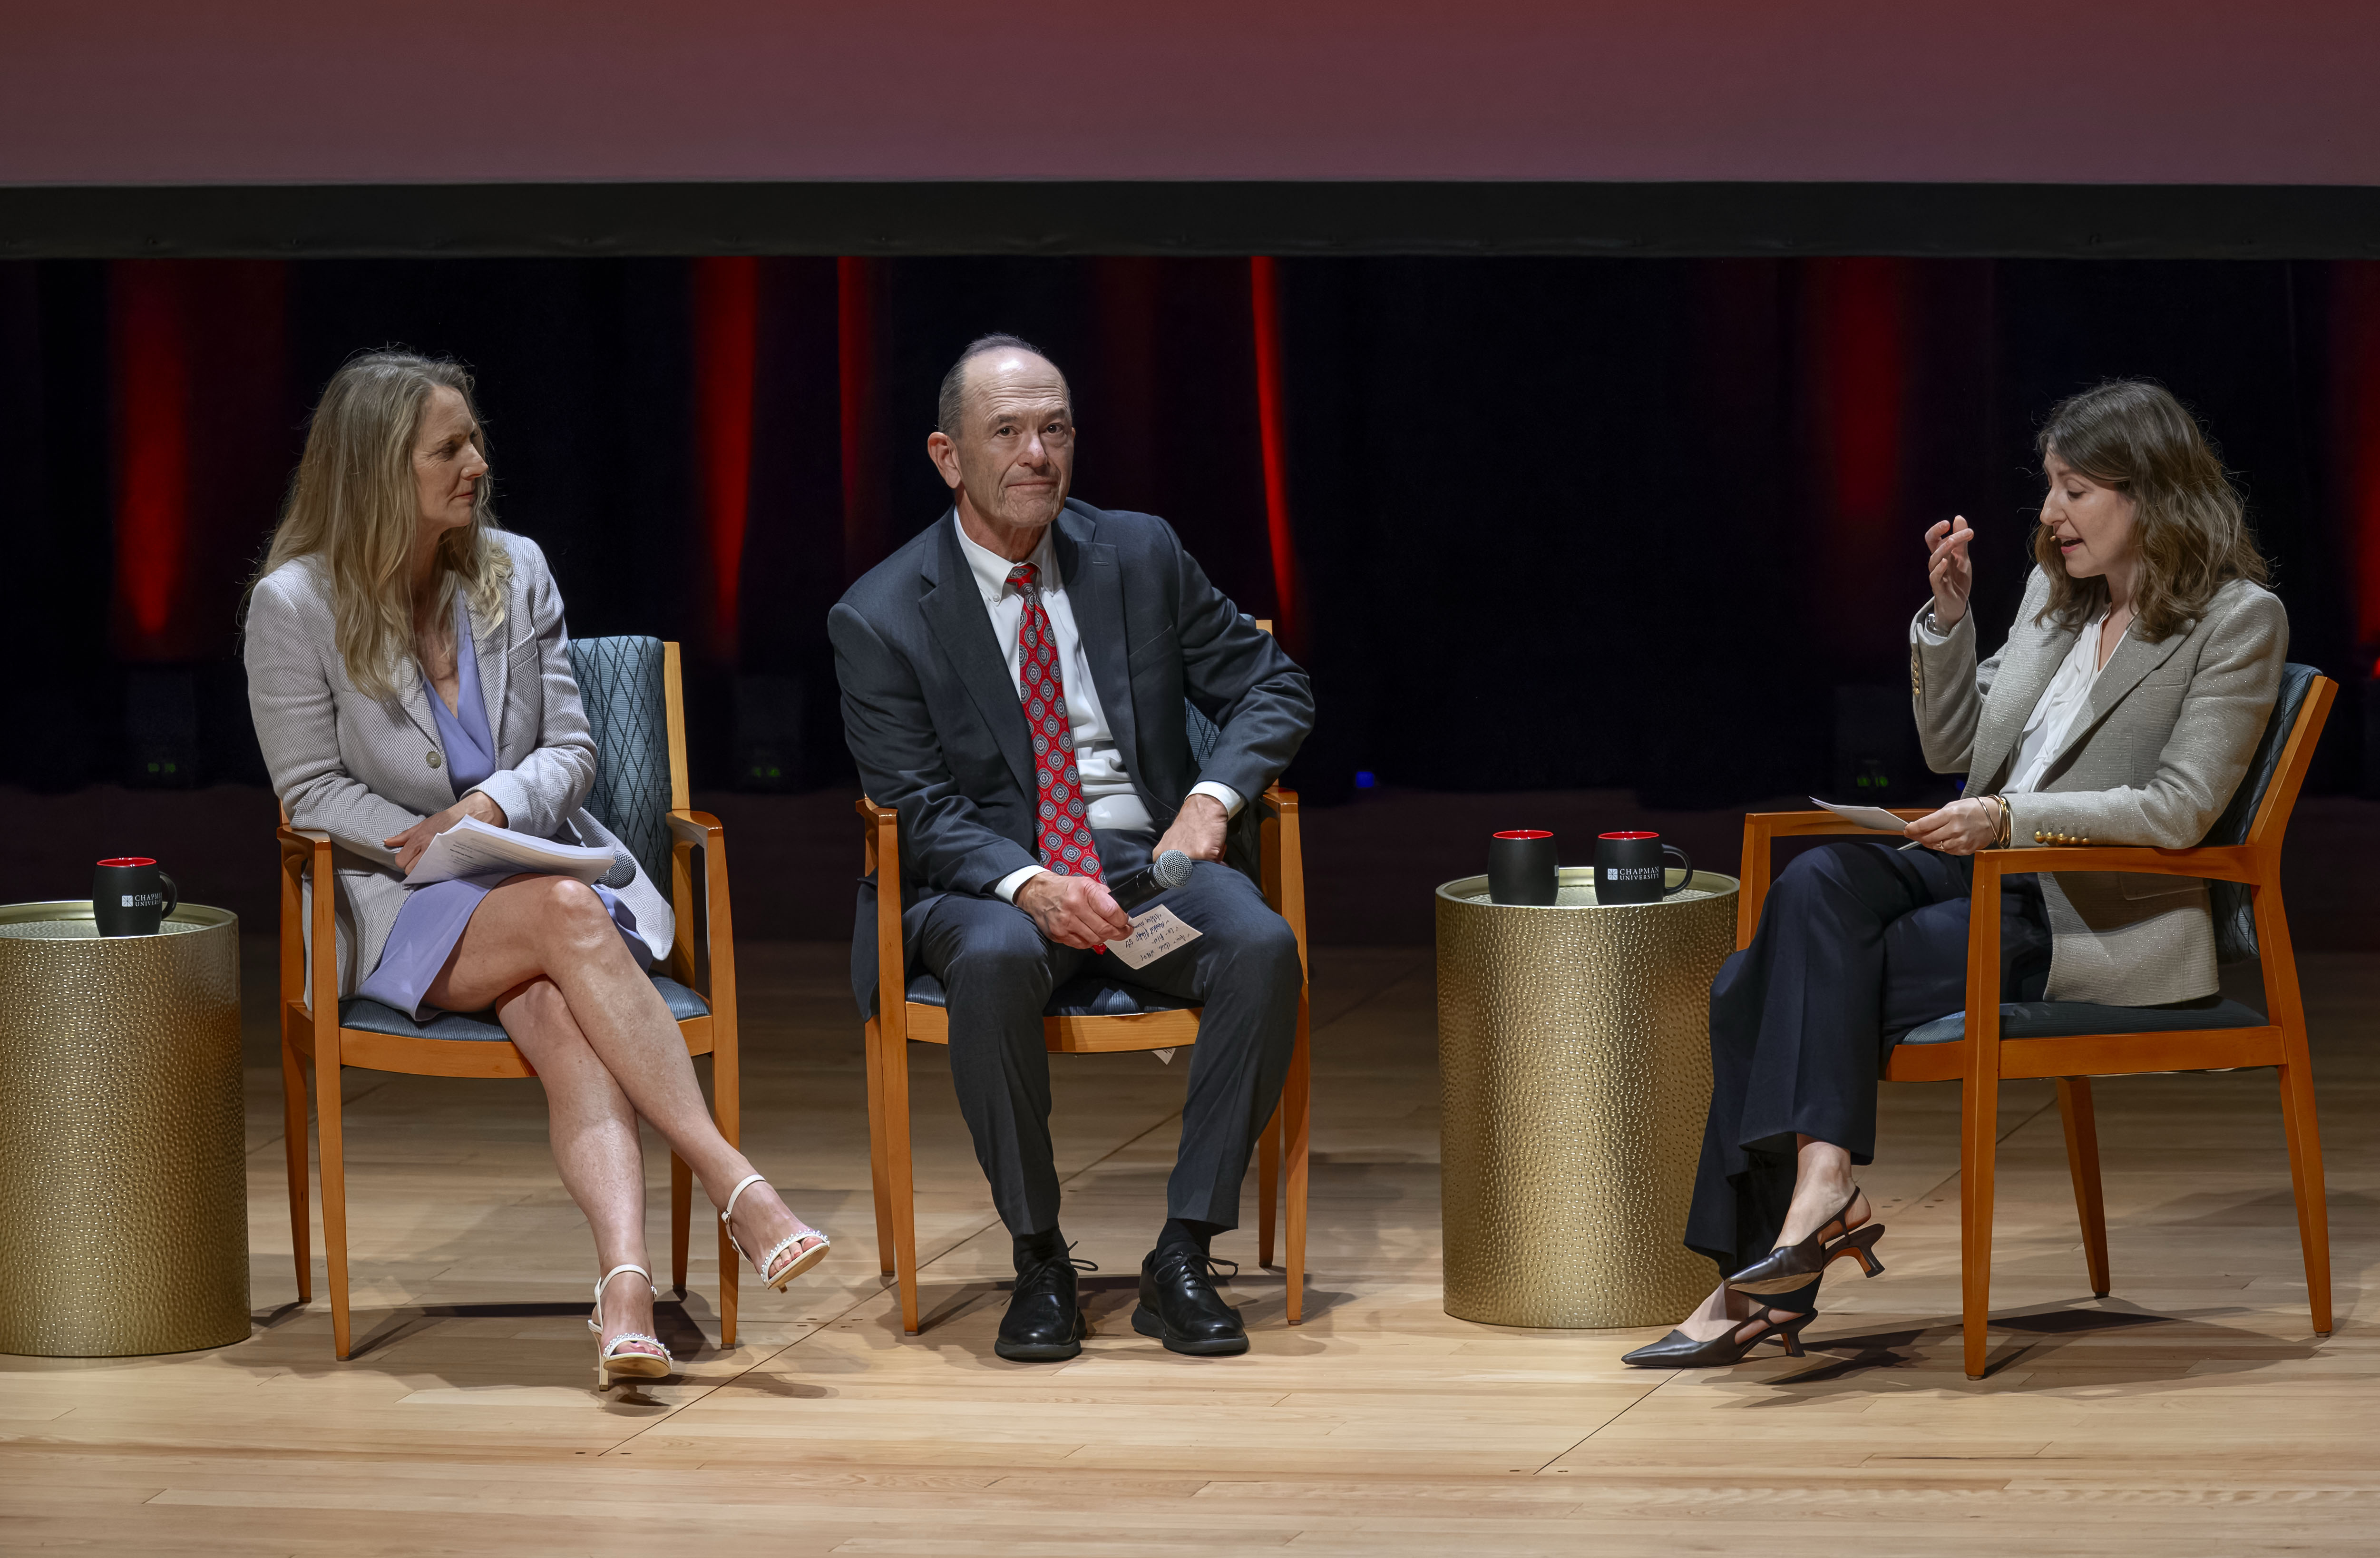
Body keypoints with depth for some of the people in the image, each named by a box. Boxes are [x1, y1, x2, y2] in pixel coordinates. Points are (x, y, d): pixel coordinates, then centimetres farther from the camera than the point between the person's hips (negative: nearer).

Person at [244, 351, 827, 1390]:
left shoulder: (515, 573, 11)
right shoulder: (295, 604, -1)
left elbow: (569, 750, 9)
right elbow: (313, 792, -2)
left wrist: (495, 805, -12)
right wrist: (431, 842, -16)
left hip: (539, 867, 3)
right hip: (398, 913, -3)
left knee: (560, 1012, -33)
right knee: (568, 918, -35)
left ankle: (625, 1288, -55)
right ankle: (733, 1186, -42)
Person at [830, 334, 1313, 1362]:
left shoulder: (1141, 557, 7)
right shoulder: (880, 620, -2)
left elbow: (1272, 689, 10)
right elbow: (922, 812, -6)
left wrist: (1213, 797, -11)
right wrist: (1029, 885, -26)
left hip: (1147, 860, 2)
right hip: (985, 879, -2)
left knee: (1262, 948, -30)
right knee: (995, 962, -38)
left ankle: (1183, 1257, -23)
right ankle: (1039, 1264, -23)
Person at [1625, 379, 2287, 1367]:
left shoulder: (2239, 619, -5)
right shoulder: (2056, 590, 17)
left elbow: (2177, 810, -15)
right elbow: (1954, 748, 19)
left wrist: (2015, 819, -24)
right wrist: (1949, 613, 4)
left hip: (2108, 924, -7)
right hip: (1990, 878, 7)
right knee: (1818, 885, -23)